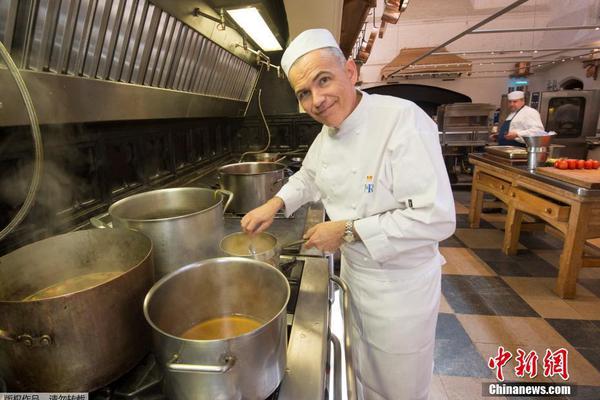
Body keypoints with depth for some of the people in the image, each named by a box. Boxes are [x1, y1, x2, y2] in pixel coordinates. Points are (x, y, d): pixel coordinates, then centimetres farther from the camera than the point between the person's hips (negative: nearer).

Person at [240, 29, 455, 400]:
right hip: (354, 270, 7)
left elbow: (436, 218, -30)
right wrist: (274, 204, 0)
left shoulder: (403, 120, -27)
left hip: (401, 282, -7)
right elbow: (308, 177, 17)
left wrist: (347, 230, -26)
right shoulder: (326, 136, -1)